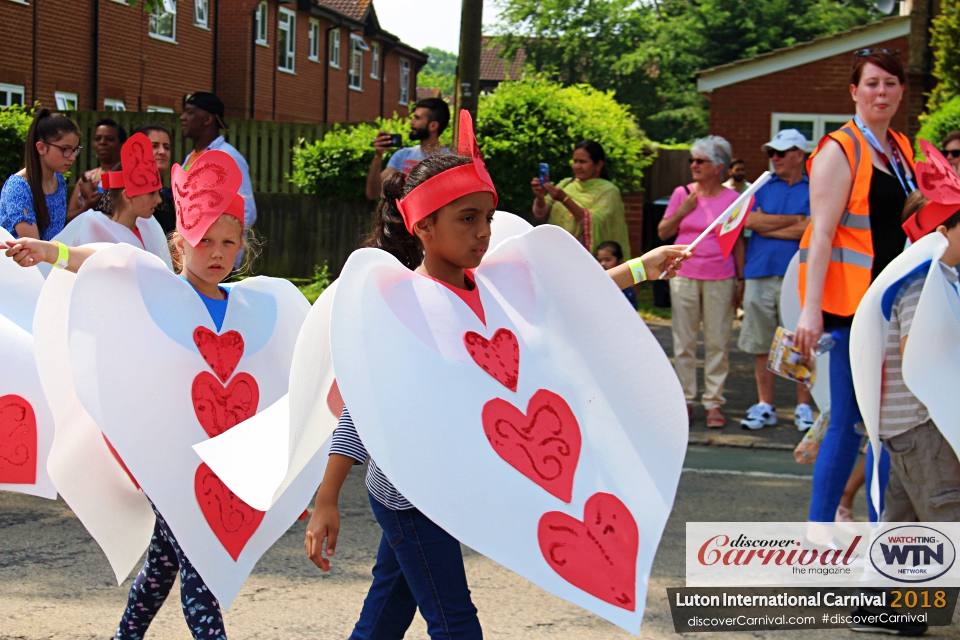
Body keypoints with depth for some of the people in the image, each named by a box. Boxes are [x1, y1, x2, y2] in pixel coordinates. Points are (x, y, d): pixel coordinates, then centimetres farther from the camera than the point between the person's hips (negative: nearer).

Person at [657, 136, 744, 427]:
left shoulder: (732, 199, 3)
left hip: (720, 279, -2)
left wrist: (740, 280, 4)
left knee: (718, 342, 0)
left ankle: (714, 402, 7)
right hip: (684, 275, 2)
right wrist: (681, 212, -5)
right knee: (684, 341, 4)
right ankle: (686, 399, 13)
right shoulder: (682, 194, 7)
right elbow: (663, 233, 11)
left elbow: (738, 242, 7)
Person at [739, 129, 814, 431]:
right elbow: (749, 220, -1)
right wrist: (793, 220, -3)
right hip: (760, 274, 3)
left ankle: (803, 407, 8)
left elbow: (809, 229, -10)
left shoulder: (814, 190, 5)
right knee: (761, 344, 6)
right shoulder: (763, 188, 16)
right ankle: (764, 406, 15)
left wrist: (767, 227, -3)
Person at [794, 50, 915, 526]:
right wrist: (811, 308, -23)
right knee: (850, 420, -6)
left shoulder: (900, 150, 15)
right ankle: (819, 527, 5)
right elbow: (821, 234, -15)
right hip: (850, 300, -7)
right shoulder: (841, 150, -8)